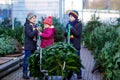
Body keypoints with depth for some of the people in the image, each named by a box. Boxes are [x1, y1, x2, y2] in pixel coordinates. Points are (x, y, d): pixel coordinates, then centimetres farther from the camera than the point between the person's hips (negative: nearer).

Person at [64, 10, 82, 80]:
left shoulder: (79, 24, -1)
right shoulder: (68, 24, 14)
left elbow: (78, 34, -13)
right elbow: (65, 34, 18)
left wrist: (72, 29, -21)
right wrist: (66, 32, -5)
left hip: (76, 45, -5)